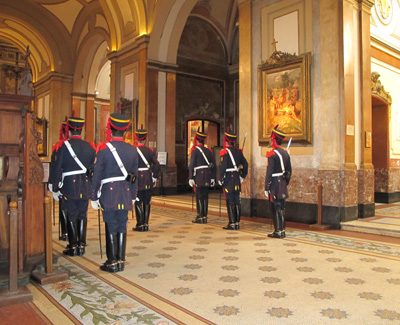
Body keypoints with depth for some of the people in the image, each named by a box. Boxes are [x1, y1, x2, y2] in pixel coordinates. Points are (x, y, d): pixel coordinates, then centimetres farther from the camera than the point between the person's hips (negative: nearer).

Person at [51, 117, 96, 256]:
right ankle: (81, 245, 14)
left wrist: (55, 189, -1)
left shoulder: (65, 146, -8)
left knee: (71, 216, 5)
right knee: (82, 215, 10)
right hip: (85, 186, 3)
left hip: (69, 186, -3)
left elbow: (57, 168, -8)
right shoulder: (89, 147, 4)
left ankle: (73, 247, 10)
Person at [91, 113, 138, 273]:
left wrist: (94, 197, 2)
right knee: (122, 227, 11)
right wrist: (132, 196, 17)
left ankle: (112, 263, 11)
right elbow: (135, 175, 9)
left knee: (111, 228, 4)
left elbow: (97, 175, -7)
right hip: (125, 194, 4)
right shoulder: (132, 150, 5)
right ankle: (121, 261, 18)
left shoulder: (104, 149, -8)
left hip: (109, 194, -4)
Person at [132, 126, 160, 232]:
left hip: (138, 179, -4)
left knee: (138, 203, 3)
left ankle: (140, 225, 5)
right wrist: (154, 177, 8)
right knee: (147, 202, 10)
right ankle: (146, 224, 14)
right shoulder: (150, 151, 3)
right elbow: (157, 165, -1)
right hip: (148, 181, 4)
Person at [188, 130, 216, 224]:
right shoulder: (208, 150, 13)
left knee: (199, 197, -1)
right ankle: (205, 217, 15)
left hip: (199, 177, -6)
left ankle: (200, 217, 1)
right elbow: (213, 165, 13)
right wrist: (213, 178, 16)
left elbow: (192, 165, -11)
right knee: (205, 197, 11)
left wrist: (190, 178, -9)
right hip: (207, 178, 6)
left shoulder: (195, 150, -5)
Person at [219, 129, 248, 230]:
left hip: (228, 180, -6)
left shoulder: (225, 152, -11)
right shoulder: (238, 151, 10)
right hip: (237, 179, 7)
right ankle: (237, 223, 16)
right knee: (237, 201, 10)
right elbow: (245, 164, 12)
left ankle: (232, 224, 1)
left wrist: (220, 179, -9)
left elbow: (223, 167, -18)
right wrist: (242, 176, 18)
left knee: (230, 202, -2)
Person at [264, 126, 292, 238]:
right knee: (281, 208, 12)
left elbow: (269, 172, -16)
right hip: (283, 184, 7)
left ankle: (278, 232, 5)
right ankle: (282, 231, 18)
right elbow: (289, 171, 14)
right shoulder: (285, 153, 10)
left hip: (274, 184, -7)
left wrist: (266, 188, -13)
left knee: (276, 208, -1)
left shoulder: (272, 154, -14)